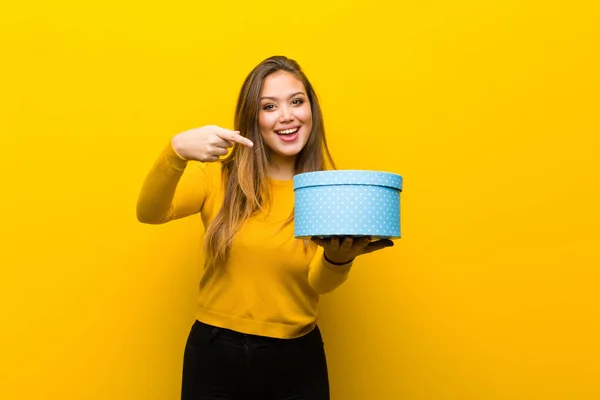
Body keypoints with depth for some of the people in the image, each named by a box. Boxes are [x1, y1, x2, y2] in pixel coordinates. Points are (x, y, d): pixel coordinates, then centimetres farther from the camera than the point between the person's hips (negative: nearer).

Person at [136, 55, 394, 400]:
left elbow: (321, 283, -14)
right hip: (215, 354, 0)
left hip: (296, 360, 0)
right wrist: (177, 151, -35)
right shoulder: (217, 175, -4)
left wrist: (338, 257, -37)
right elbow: (150, 213, -17)